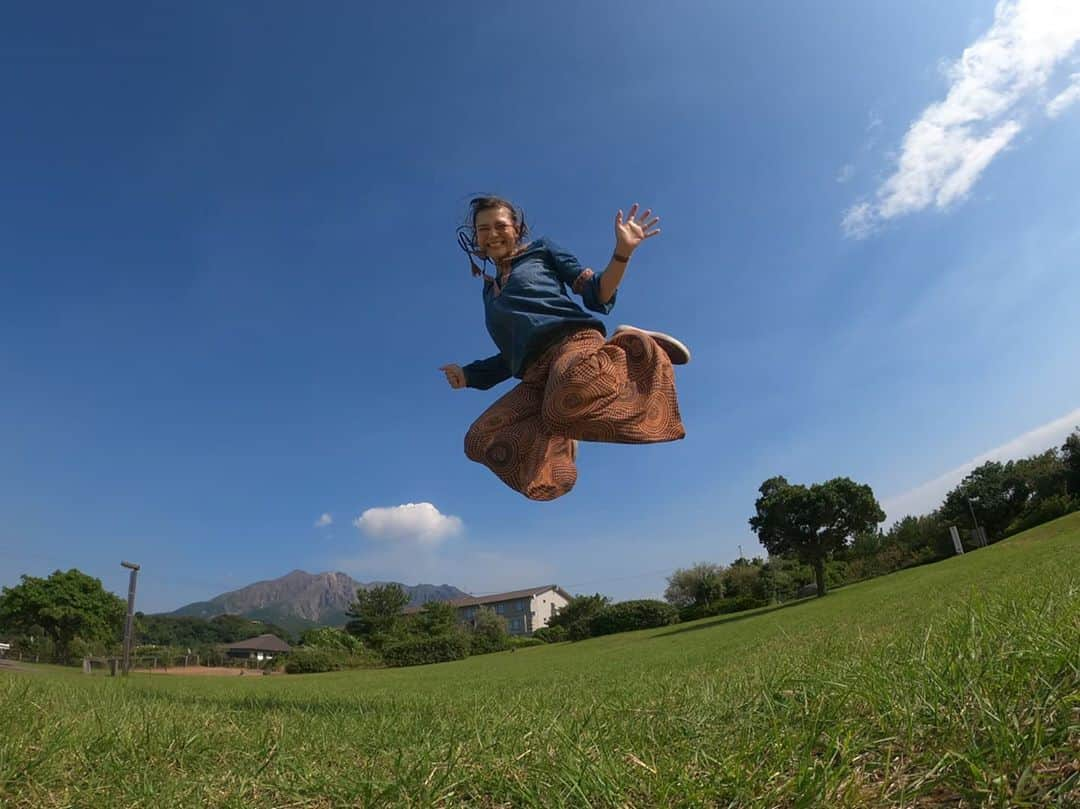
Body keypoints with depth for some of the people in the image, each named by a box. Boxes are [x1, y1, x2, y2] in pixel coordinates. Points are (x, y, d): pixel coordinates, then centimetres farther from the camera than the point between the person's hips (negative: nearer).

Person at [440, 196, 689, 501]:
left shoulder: (541, 250, 20)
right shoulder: (490, 292, 33)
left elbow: (598, 295, 9)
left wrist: (622, 252, -7)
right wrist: (468, 374, 20)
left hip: (573, 338, -4)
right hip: (537, 374, 4)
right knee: (479, 441, -19)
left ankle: (631, 345, -12)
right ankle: (561, 431, -2)